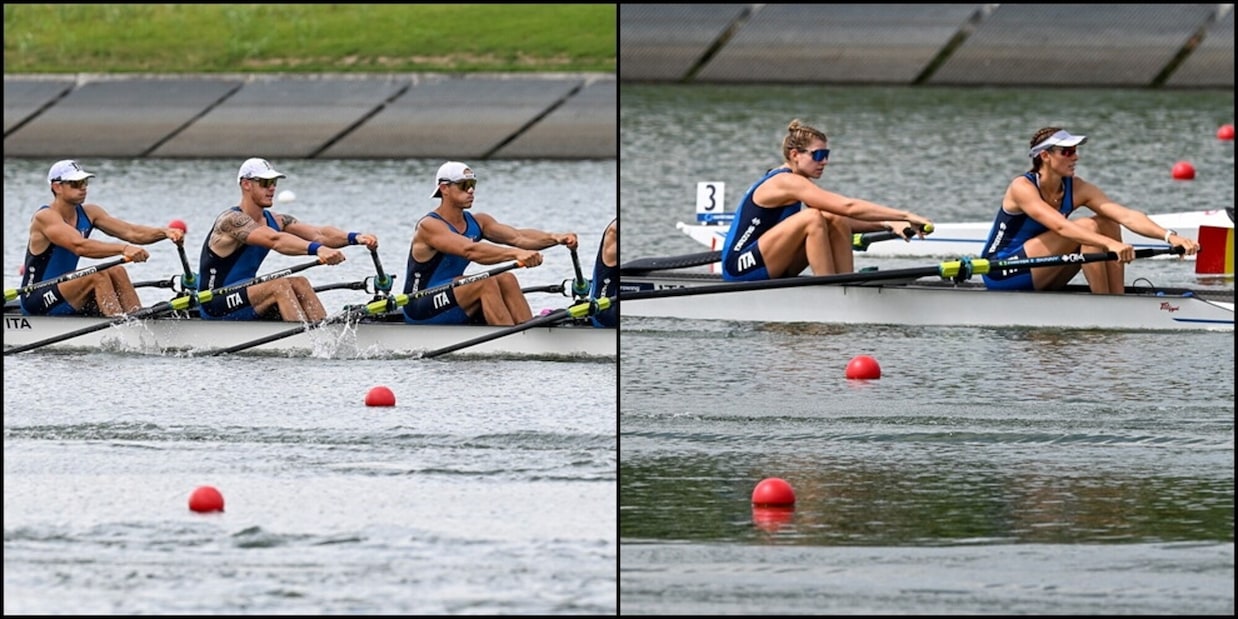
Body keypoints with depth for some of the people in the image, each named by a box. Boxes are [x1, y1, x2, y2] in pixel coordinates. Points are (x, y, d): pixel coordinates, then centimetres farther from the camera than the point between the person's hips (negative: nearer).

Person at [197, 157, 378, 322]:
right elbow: (275, 240, -35)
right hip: (215, 305, -9)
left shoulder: (275, 221, 7)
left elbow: (318, 234, -6)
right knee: (280, 285, -27)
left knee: (299, 284, -10)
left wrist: (354, 238, -24)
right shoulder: (232, 220, -19)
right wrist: (317, 249, -48)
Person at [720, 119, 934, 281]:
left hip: (767, 269, 9)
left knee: (836, 221, -1)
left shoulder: (795, 182, 13)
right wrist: (906, 216, -24)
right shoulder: (786, 182, -18)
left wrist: (887, 224, -5)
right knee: (812, 218, -27)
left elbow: (844, 219, 10)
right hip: (740, 268, -9)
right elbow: (848, 206, -24)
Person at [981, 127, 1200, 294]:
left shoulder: (1076, 189, -3)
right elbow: (1060, 226, -38)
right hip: (1001, 274, -7)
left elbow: (1127, 216, -14)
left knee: (1107, 223, -8)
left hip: (1035, 281, 7)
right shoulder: (1022, 187, -22)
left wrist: (1169, 237, -29)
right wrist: (1110, 244, -50)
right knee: (1087, 228, -23)